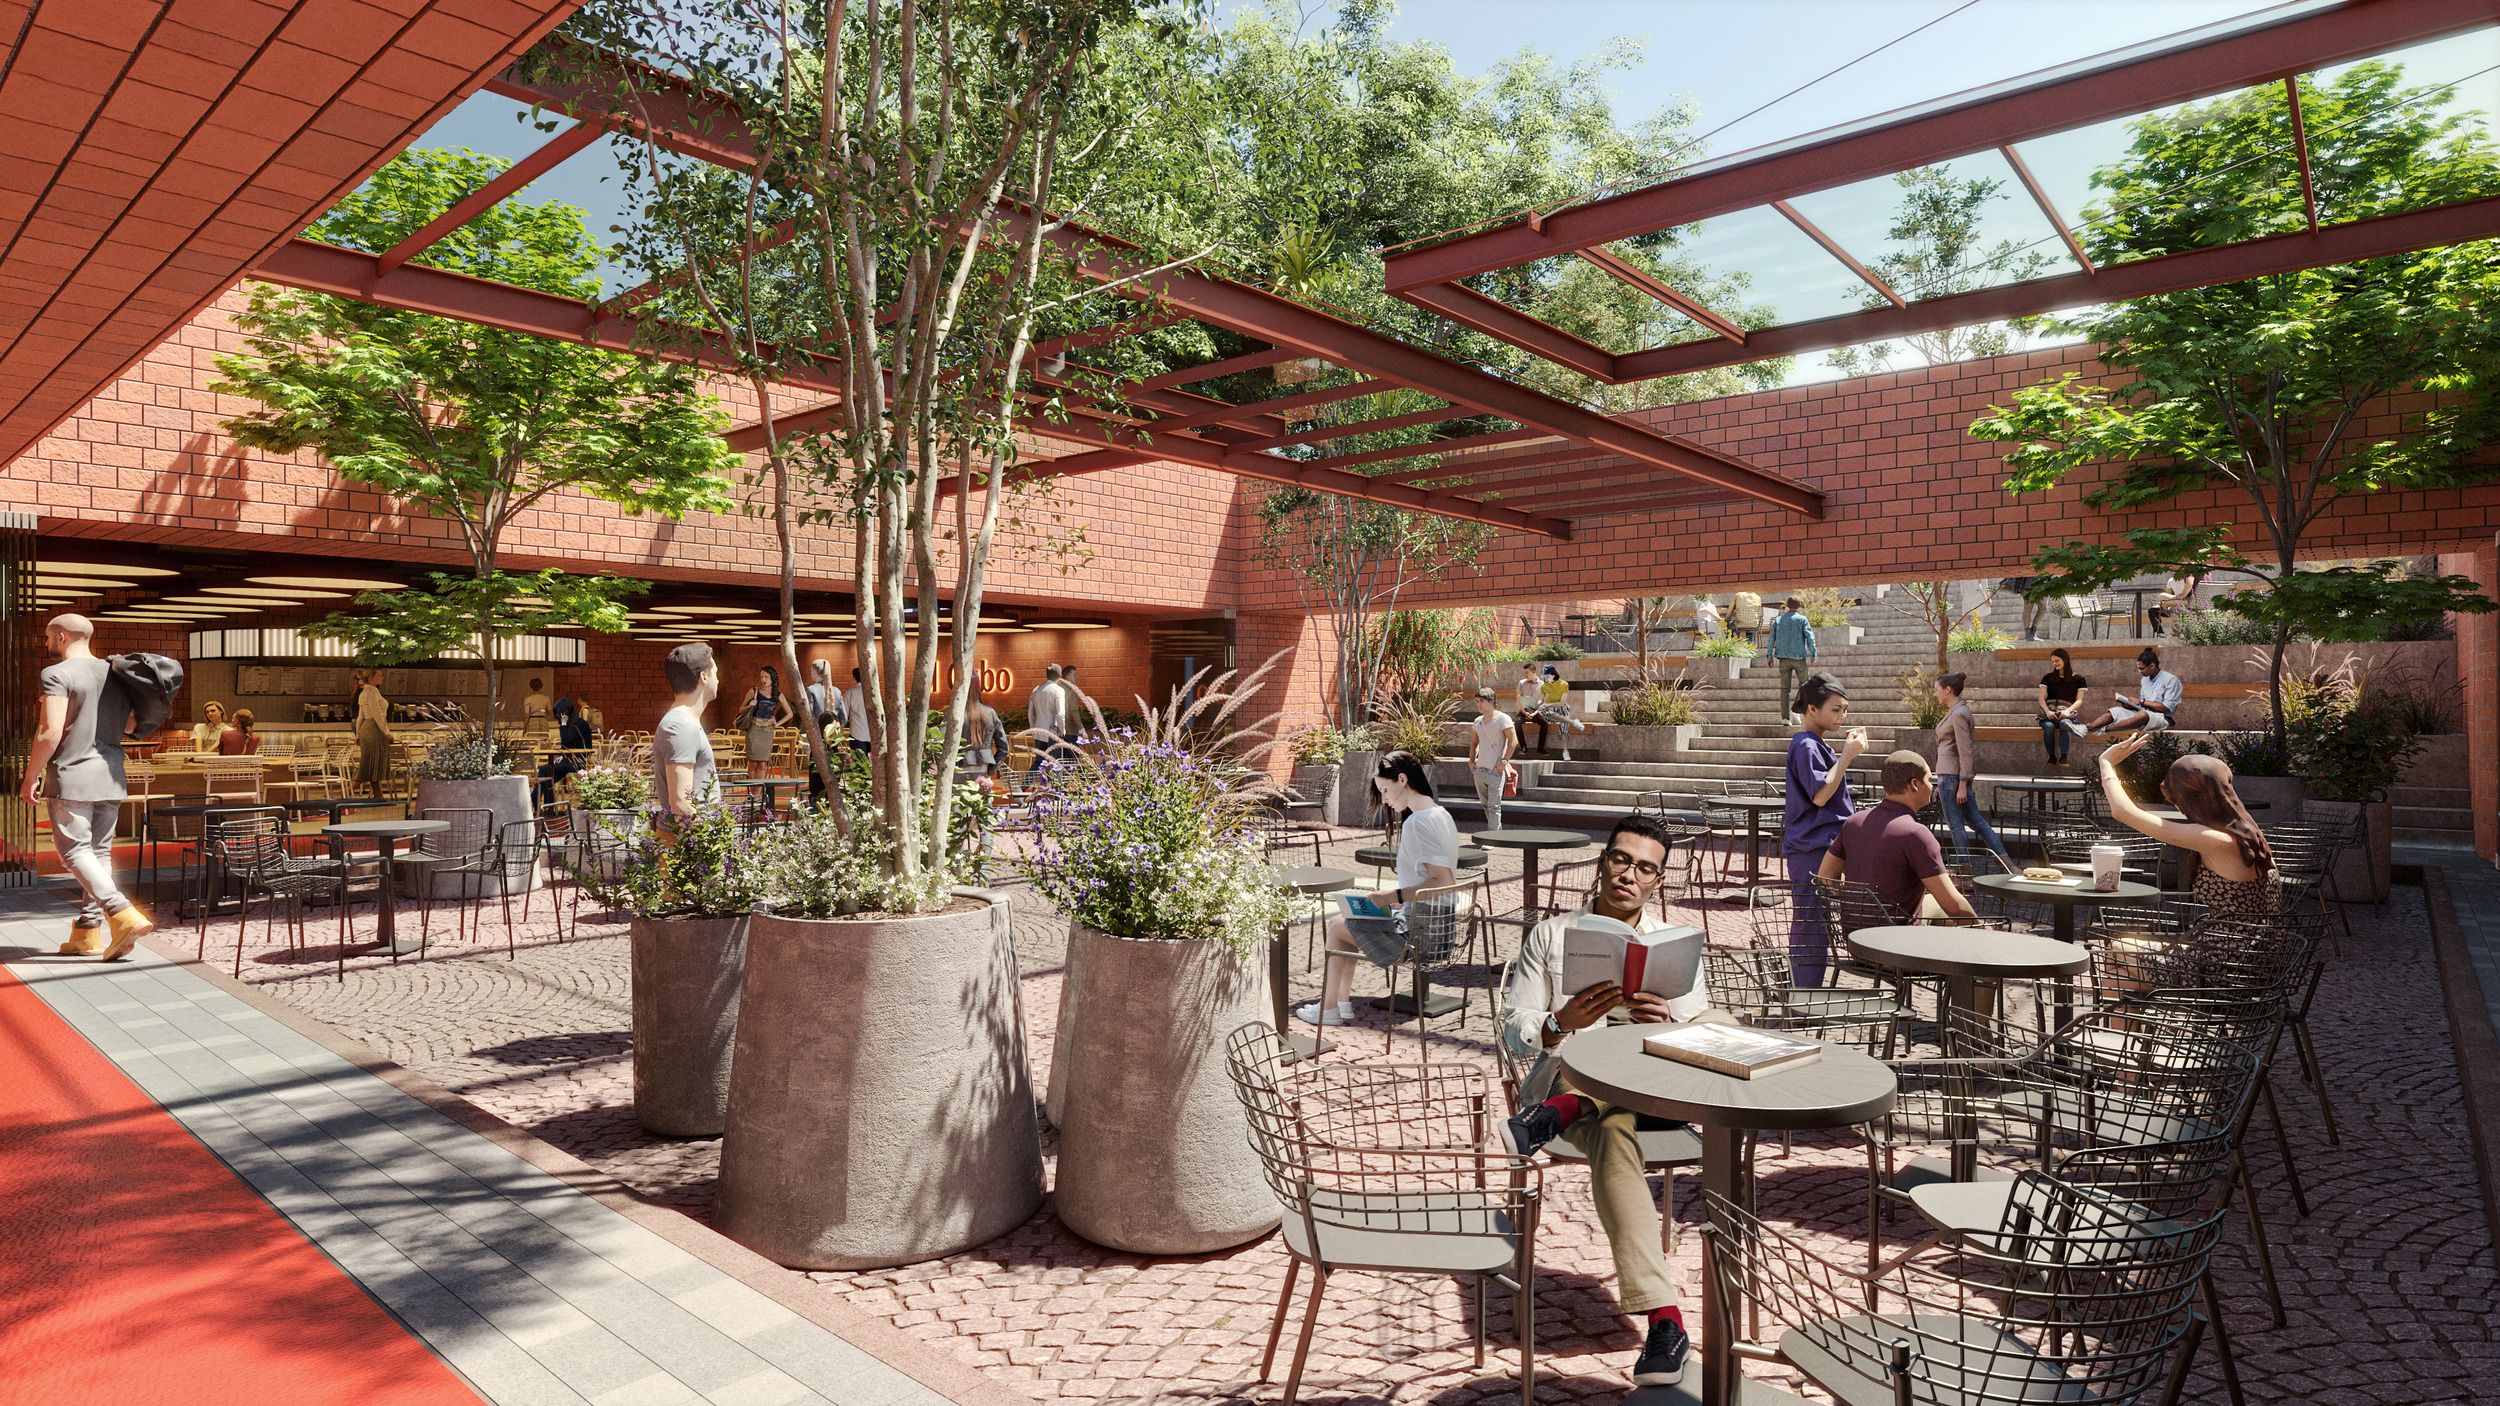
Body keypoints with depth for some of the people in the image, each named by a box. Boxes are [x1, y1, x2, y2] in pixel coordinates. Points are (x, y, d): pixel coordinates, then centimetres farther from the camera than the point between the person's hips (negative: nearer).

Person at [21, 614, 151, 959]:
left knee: (74, 852, -4)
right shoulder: (113, 673, 10)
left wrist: (30, 778, -8)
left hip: (71, 776, -7)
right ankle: (88, 931, 14)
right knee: (99, 851, 10)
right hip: (110, 776, 7)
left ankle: (123, 916, -19)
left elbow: (49, 733, -16)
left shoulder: (56, 675, -10)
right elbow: (130, 726, 14)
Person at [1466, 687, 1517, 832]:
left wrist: (1504, 761, -16)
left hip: (1496, 770, -7)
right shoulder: (1477, 721, 11)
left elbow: (1513, 741, -12)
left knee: (1494, 806, -9)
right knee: (1485, 805, 15)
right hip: (1479, 769, 7)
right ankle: (1497, 830, 30)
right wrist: (1471, 761, 11)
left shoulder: (1502, 719, -9)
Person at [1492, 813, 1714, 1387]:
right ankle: (1664, 1318, -42)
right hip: (1565, 1075, -2)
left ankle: (1553, 1117, -36)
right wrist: (1563, 1022, -20)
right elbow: (1514, 1032, 3)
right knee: (1615, 1132, -40)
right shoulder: (1549, 936, 12)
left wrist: (1665, 1025, -20)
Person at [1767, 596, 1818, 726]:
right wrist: (1814, 655, -7)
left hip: (1783, 658, 3)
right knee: (1804, 684, 12)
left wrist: (1770, 655, 12)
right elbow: (1810, 637, -8)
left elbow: (1771, 638, 8)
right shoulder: (1802, 619, -2)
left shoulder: (1777, 620, 9)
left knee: (1785, 688, 4)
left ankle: (1784, 717, 0)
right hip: (1799, 656, -3)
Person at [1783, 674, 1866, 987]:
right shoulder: (1806, 746, -14)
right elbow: (1820, 794, -20)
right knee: (1811, 927, -7)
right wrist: (1848, 755, -19)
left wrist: (1847, 751, 13)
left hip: (1823, 846, 10)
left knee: (1809, 925, 15)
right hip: (1812, 848, -10)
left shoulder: (1817, 744, 17)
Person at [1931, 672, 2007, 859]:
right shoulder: (1954, 711, 15)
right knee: (1975, 820, 11)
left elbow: (1965, 751, -18)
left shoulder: (1959, 713, -15)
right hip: (1948, 775, 10)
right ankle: (2004, 859, 12)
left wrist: (1962, 785, -19)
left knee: (1956, 824, -2)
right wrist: (1940, 784, 22)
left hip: (1952, 775, -10)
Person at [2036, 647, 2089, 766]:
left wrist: (2067, 711, -14)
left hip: (2067, 712, -1)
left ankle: (2064, 757, -36)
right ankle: (2052, 757, -21)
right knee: (2049, 726, -35)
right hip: (2048, 713, 1)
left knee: (2064, 724, -38)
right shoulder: (2048, 678, 17)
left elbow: (2079, 700, 6)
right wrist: (2048, 711, -11)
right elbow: (2041, 698, 9)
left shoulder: (2078, 679, 13)